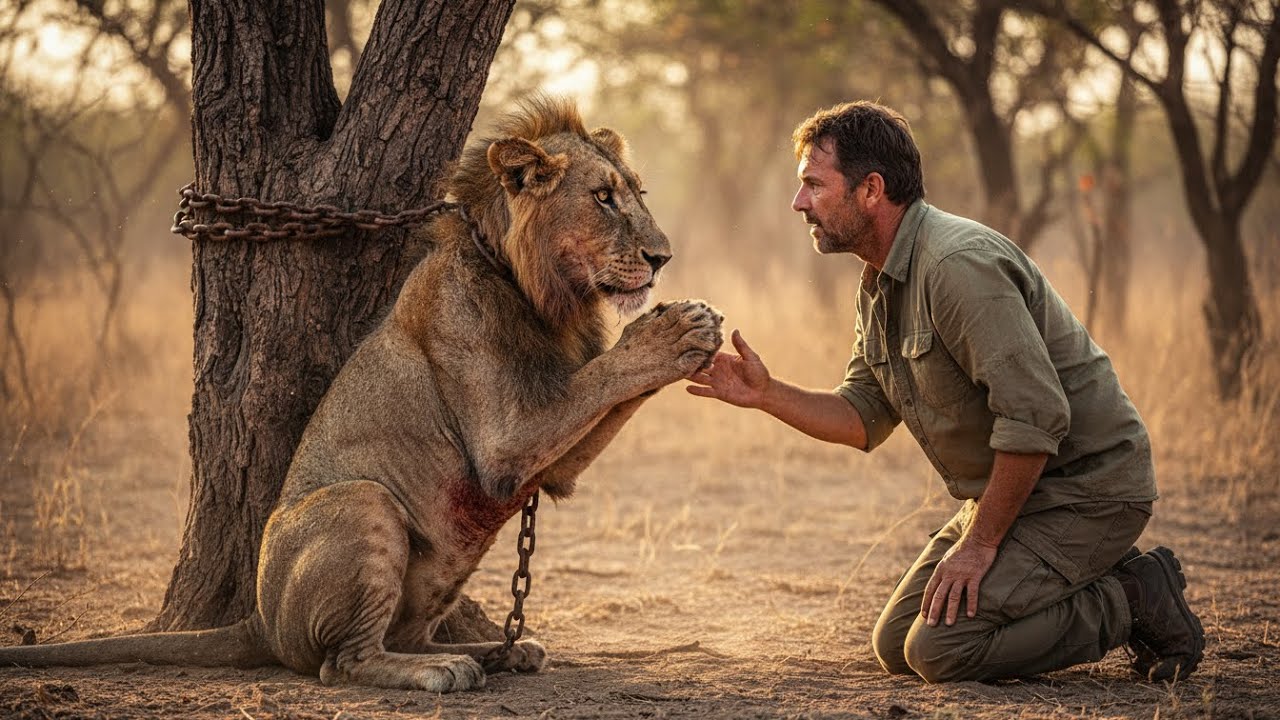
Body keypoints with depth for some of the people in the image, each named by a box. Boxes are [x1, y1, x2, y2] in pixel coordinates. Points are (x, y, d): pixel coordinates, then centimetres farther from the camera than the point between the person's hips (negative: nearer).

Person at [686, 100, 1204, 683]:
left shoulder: (959, 264, -24)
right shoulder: (880, 286, 9)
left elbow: (1035, 416, -29)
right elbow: (864, 417, 12)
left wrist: (981, 542, -21)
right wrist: (766, 394, -3)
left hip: (1082, 488, -10)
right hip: (1008, 492, 10)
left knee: (942, 648, -20)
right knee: (896, 646, 8)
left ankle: (1134, 600, -3)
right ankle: (1097, 582, 14)